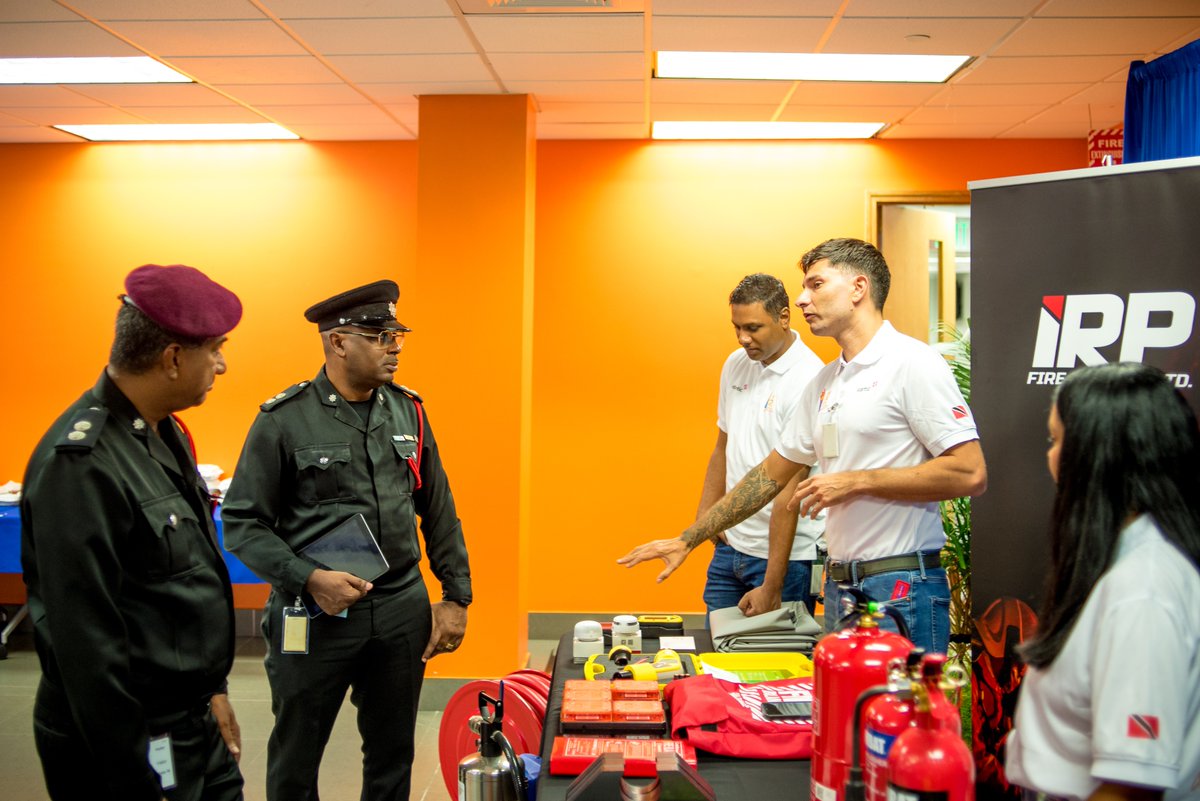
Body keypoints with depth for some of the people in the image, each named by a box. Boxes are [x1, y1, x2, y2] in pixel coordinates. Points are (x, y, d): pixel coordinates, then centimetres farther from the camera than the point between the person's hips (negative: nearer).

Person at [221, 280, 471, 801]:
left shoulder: (408, 412, 5)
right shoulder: (284, 420, -9)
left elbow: (439, 512, 10)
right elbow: (243, 523, -8)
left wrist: (457, 596, 7)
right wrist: (309, 579, -20)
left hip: (402, 610, 4)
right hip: (314, 613, -3)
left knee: (393, 755, 16)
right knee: (296, 759, 13)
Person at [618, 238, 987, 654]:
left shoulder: (912, 363, -9)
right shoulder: (823, 382, 15)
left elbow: (970, 474, -16)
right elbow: (773, 473, 20)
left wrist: (857, 481, -14)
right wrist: (686, 540, 17)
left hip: (902, 588, -7)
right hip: (840, 586, 7)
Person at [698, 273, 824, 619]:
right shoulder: (735, 364, 7)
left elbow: (791, 486, -19)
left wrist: (771, 587, -19)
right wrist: (705, 513, 7)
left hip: (786, 554, -7)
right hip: (730, 544, 7)